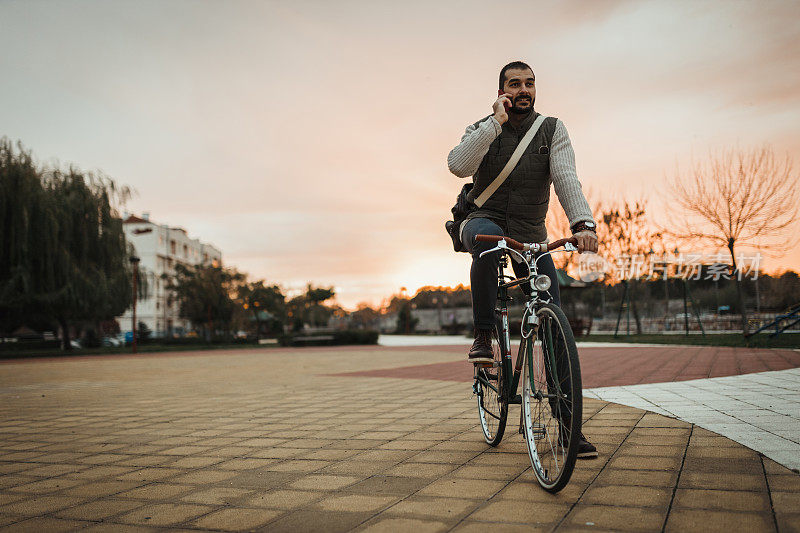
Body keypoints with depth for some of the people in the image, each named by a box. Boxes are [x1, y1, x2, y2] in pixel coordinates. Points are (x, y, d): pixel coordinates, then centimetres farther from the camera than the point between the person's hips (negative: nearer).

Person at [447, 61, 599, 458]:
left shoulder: (552, 130, 1)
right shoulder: (483, 130, 1)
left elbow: (566, 178, -16)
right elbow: (458, 165, -21)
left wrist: (582, 224, -33)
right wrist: (496, 122, -22)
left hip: (530, 236, 2)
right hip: (484, 220, -1)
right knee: (487, 239, -41)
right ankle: (483, 336, -24)